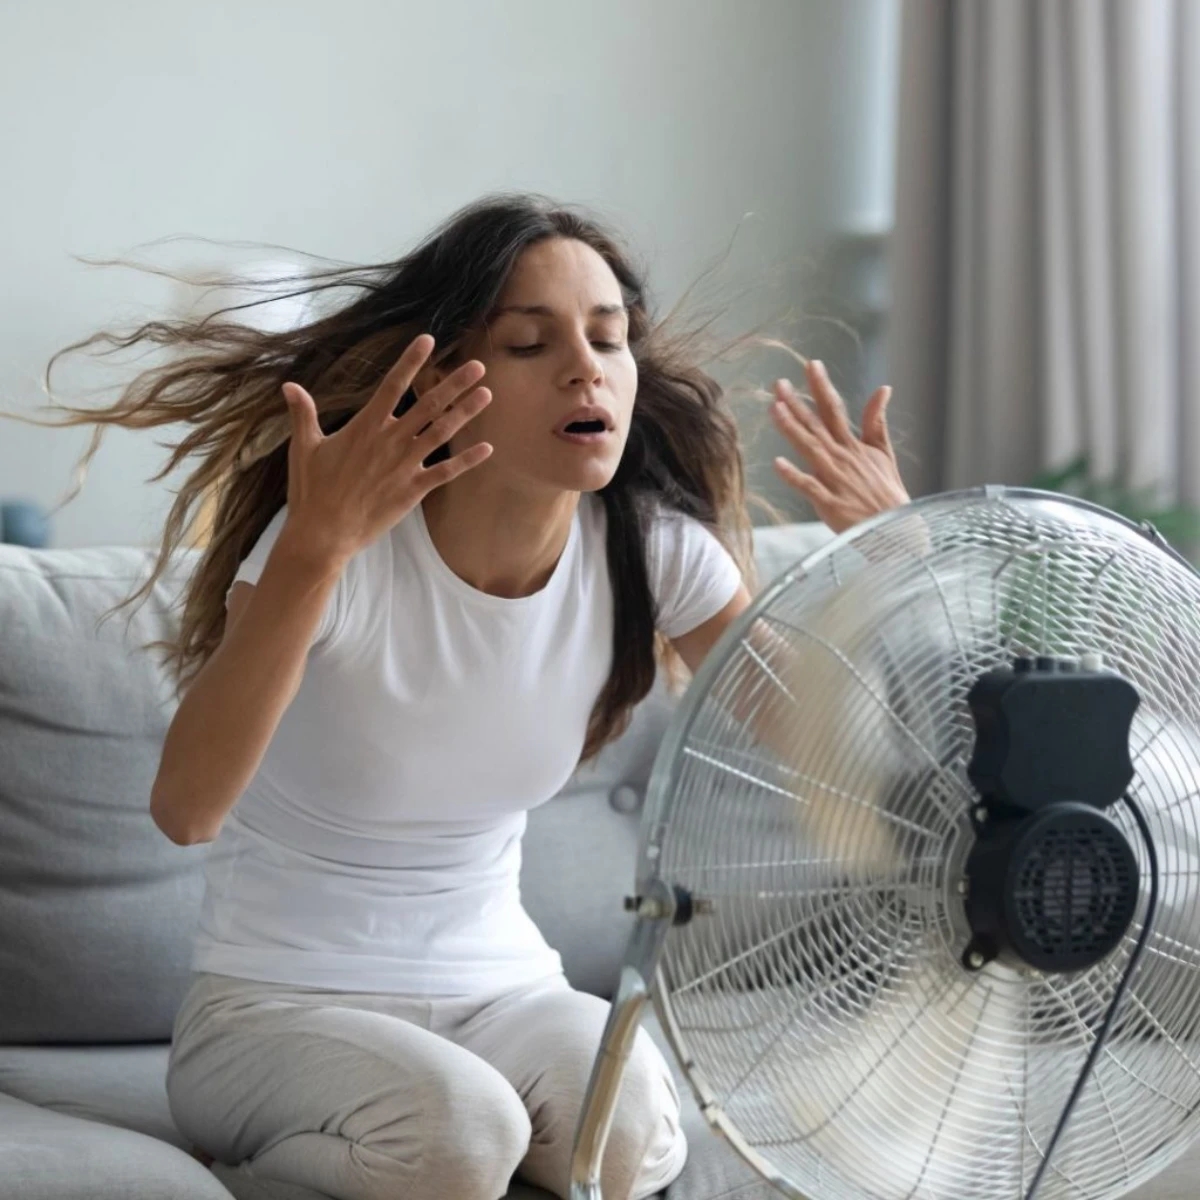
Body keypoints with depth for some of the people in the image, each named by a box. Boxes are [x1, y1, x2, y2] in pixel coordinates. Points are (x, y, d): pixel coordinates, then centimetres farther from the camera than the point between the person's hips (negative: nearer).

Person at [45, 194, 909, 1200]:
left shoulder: (651, 551, -6)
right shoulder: (348, 548, -21)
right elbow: (187, 808, -35)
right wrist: (317, 547, -46)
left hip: (500, 992, 3)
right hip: (274, 1006, -3)